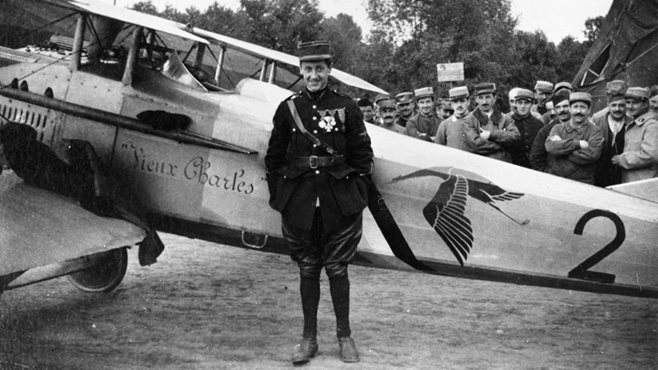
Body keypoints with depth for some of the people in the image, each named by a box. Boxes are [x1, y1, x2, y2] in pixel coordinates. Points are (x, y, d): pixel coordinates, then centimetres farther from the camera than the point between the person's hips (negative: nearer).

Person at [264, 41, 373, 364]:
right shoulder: (288, 109, 4)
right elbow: (274, 157, 8)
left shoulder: (346, 107, 0)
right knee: (307, 268, 9)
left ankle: (345, 336, 19)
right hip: (299, 201, 1)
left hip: (339, 200, -1)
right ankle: (309, 338, 19)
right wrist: (277, 196, 3)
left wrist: (359, 195, -2)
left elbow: (362, 155, 2)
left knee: (337, 268, 5)